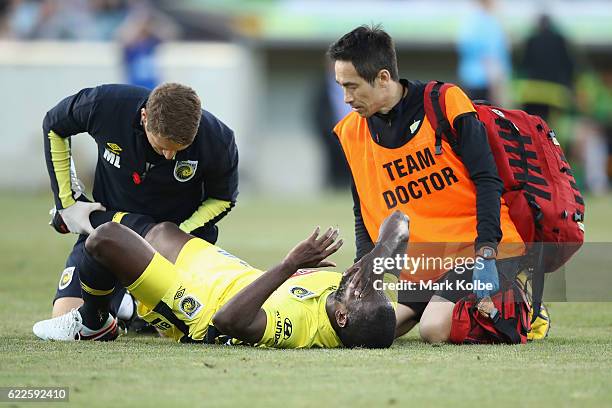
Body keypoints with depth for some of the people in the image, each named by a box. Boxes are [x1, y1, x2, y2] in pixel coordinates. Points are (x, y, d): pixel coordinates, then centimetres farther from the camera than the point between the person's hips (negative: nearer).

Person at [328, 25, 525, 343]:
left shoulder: (445, 102, -10)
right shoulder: (351, 132, 6)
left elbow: (487, 180, -11)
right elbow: (364, 216, 16)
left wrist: (486, 254, -21)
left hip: (480, 245, -6)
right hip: (426, 258, 6)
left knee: (435, 330, -25)